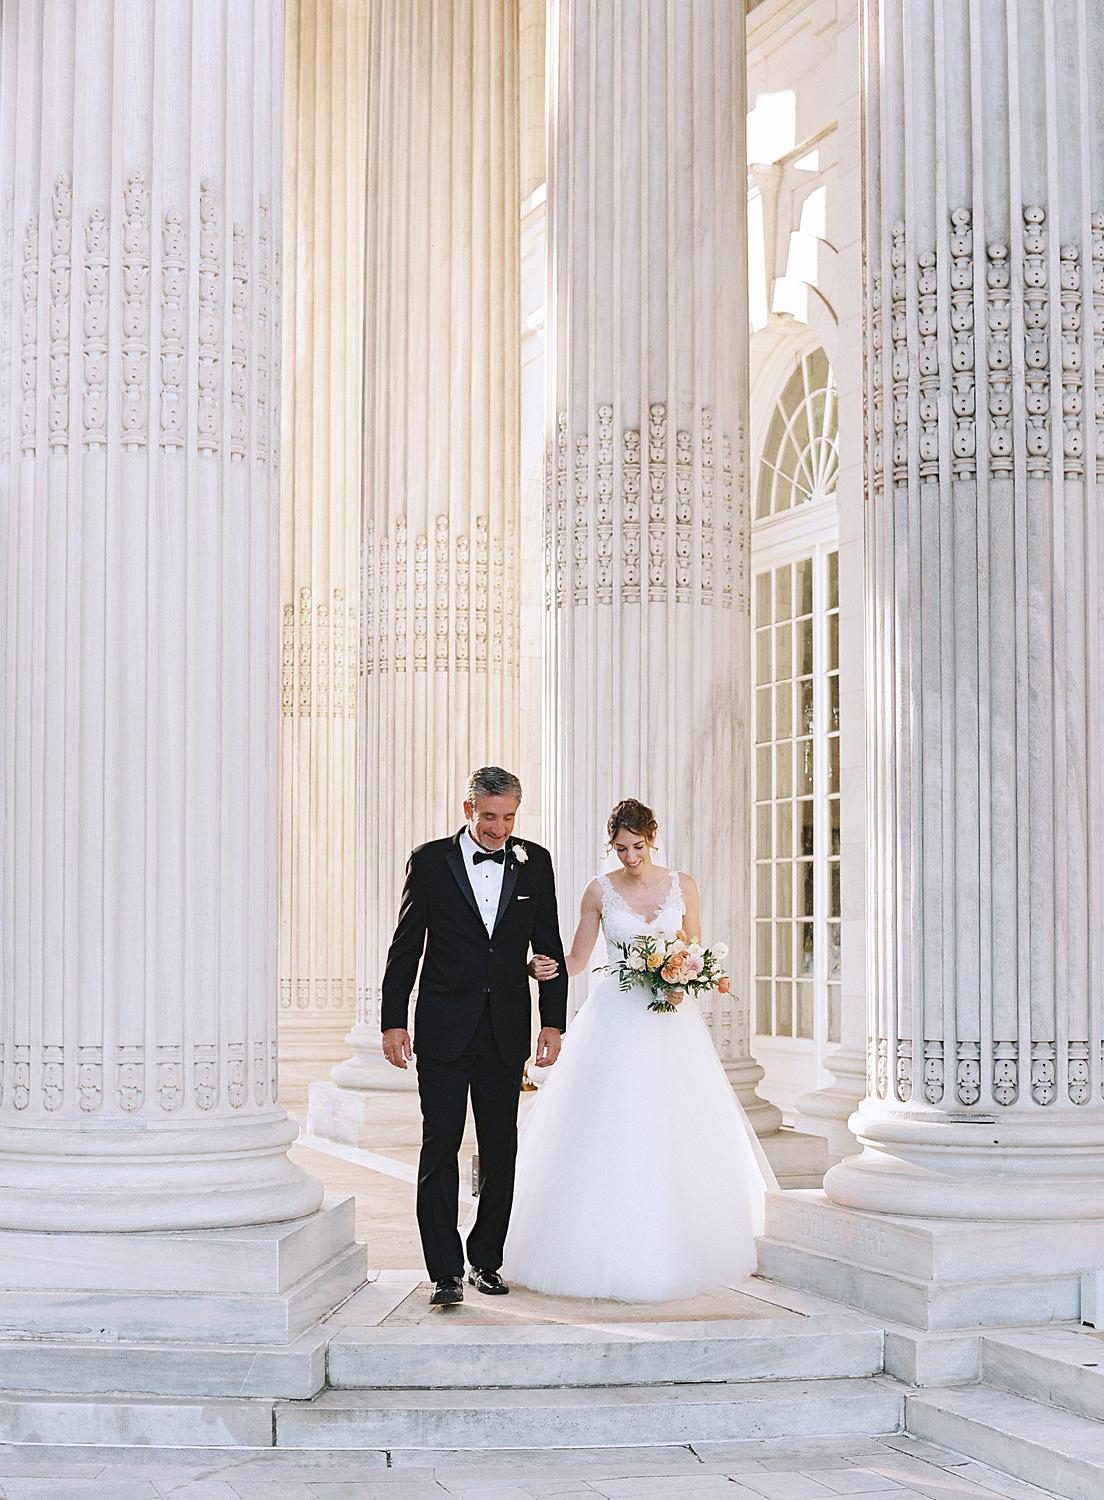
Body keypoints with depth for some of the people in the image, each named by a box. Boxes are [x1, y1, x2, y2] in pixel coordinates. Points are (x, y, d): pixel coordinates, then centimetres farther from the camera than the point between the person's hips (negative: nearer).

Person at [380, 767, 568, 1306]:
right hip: (444, 1031, -2)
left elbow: (549, 947, 9)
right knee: (440, 1149, -5)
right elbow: (405, 947, 1)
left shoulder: (534, 863, 5)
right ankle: (446, 1272, -3)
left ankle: (487, 1260, 22)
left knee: (500, 1152, 9)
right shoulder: (430, 861, -2)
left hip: (506, 1033, 2)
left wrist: (553, 1022, 3)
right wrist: (393, 1021, -3)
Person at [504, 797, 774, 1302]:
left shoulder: (681, 885, 5)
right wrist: (543, 967, -14)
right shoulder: (600, 891, 2)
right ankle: (615, 1250, -1)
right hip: (617, 1019, -1)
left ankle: (679, 1249, 13)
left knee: (679, 1134, 1)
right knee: (611, 1134, -6)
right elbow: (576, 960, 6)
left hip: (672, 1020, 2)